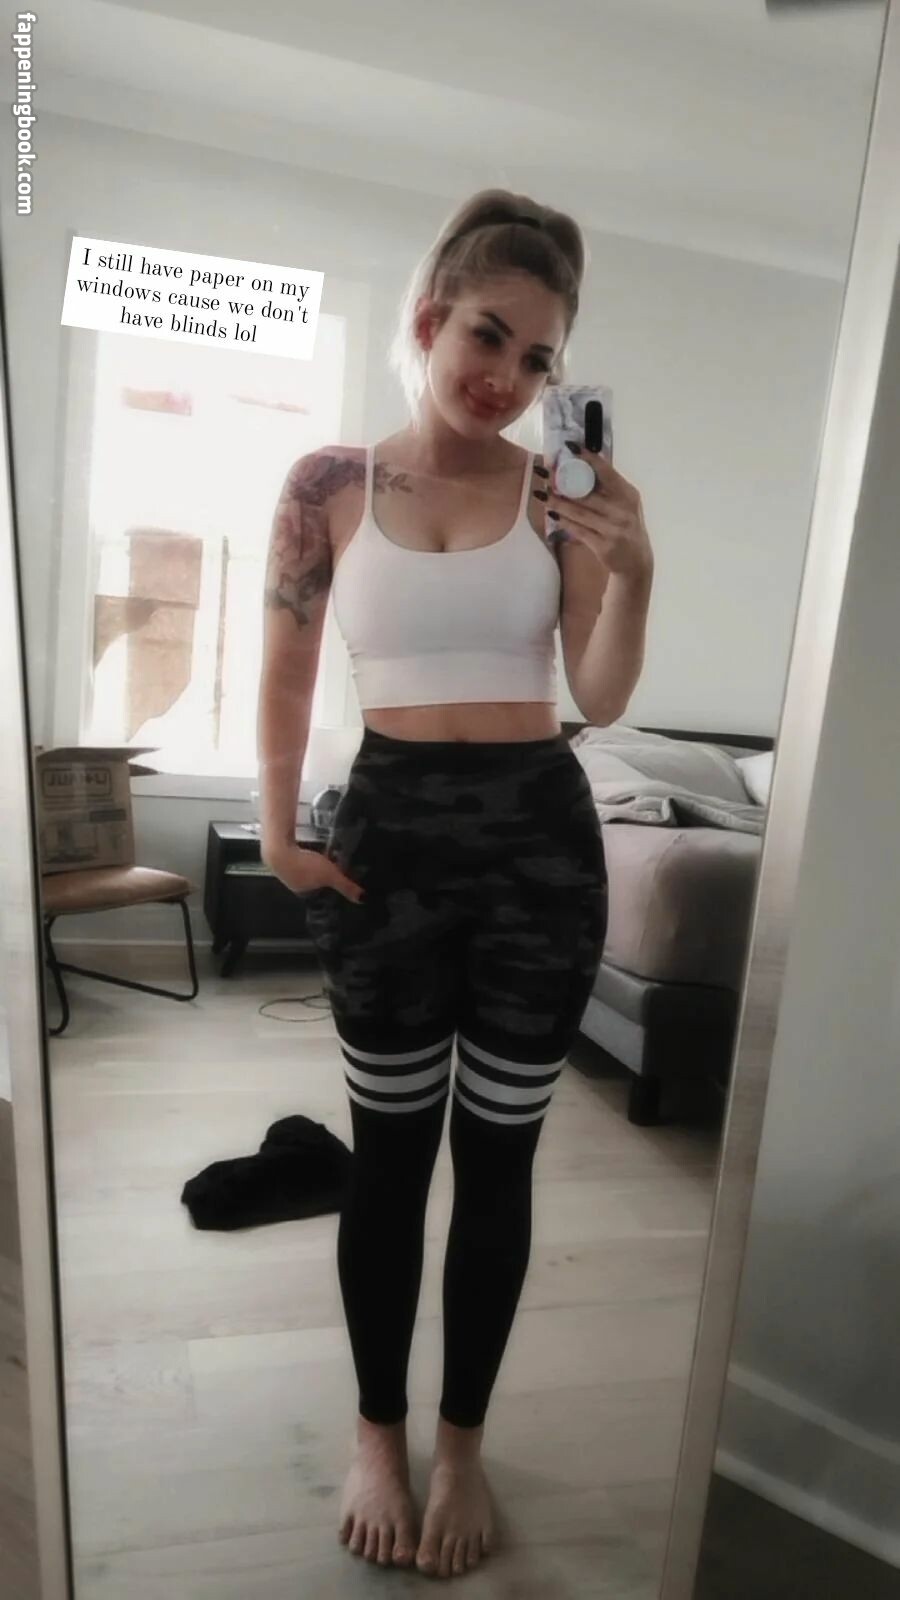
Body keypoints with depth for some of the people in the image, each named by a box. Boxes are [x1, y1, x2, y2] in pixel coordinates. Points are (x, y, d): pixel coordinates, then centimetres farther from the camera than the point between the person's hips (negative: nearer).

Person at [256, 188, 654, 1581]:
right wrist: (278, 831, 3)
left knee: (498, 1152, 11)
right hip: (391, 828, 0)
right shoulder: (330, 484, 3)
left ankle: (462, 1439, 34)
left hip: (541, 833, 1)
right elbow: (286, 674, 9)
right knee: (390, 1146, 10)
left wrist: (632, 575, -18)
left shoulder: (561, 495, 3)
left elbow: (601, 697, -2)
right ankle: (377, 1430, 35)